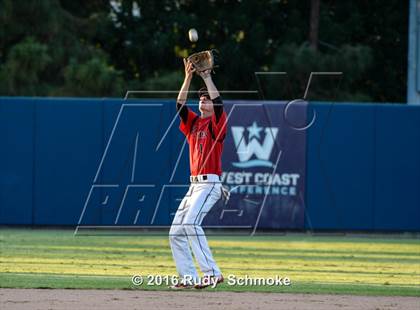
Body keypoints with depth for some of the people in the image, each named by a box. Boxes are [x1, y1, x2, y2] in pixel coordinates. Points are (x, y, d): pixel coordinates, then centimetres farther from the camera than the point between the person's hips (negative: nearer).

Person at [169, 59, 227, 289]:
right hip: (194, 185, 9)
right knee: (176, 232, 4)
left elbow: (218, 101, -17)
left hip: (210, 184, -9)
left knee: (190, 223, -26)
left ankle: (212, 273, -28)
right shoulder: (193, 122, 18)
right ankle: (189, 278, 5)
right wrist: (189, 77, 4)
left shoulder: (217, 122, -2)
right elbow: (180, 104, 10)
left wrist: (207, 77, -12)